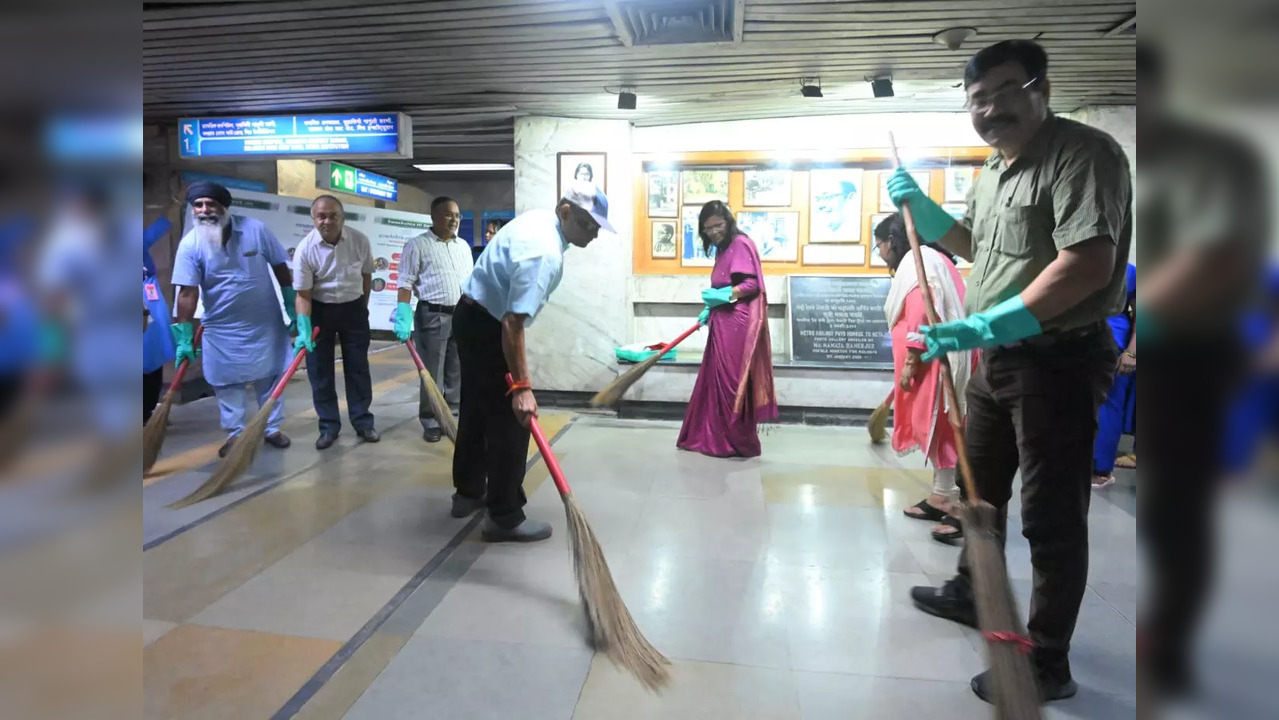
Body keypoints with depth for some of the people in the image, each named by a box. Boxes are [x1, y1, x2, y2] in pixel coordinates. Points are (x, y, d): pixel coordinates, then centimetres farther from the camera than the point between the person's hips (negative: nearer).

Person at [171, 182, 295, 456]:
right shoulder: (190, 244, -11)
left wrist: (292, 307, -1)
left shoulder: (255, 229, -11)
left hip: (265, 322, 0)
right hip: (222, 328, 0)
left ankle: (272, 428, 23)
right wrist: (185, 338, -14)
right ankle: (235, 434, 20)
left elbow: (280, 268, -2)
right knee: (227, 383, 7)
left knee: (269, 378, 9)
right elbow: (188, 293, -13)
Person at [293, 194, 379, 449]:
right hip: (320, 311, -1)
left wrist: (362, 309, 11)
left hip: (353, 308, 1)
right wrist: (304, 330, -25)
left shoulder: (360, 240, -13)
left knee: (358, 367, 6)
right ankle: (329, 427, 13)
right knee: (320, 370, 2)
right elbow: (303, 294, -15)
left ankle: (363, 422, 16)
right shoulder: (305, 249, -18)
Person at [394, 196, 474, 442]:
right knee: (432, 373, 0)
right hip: (432, 316, -5)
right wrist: (403, 316, -18)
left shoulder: (463, 246, 14)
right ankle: (431, 422, 11)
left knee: (456, 371, 11)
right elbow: (405, 283, -8)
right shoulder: (417, 245, -4)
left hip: (462, 315, 5)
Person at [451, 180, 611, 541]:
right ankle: (505, 518, 4)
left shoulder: (539, 219, 3)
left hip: (473, 317, 11)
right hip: (487, 327, -11)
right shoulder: (543, 252, -28)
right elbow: (512, 323, -34)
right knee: (510, 421, -5)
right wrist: (521, 386, -32)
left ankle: (468, 492, 36)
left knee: (477, 410, 20)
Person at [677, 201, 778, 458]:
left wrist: (723, 296, -22)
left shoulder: (740, 244, -9)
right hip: (723, 323, 10)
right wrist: (709, 310, 13)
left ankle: (739, 443, 2)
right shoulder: (723, 249, 19)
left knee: (730, 382, -6)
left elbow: (752, 284, -17)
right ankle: (710, 437, 19)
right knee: (714, 380, 11)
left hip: (737, 323, -10)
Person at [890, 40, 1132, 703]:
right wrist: (920, 208, 11)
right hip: (996, 356, 9)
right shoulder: (993, 170, 12)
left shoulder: (1082, 153, -16)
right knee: (982, 487, 21)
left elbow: (1088, 265, -28)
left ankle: (1047, 662, 16)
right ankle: (971, 593, 42)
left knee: (1051, 514, 0)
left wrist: (984, 326, -32)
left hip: (1058, 359, -9)